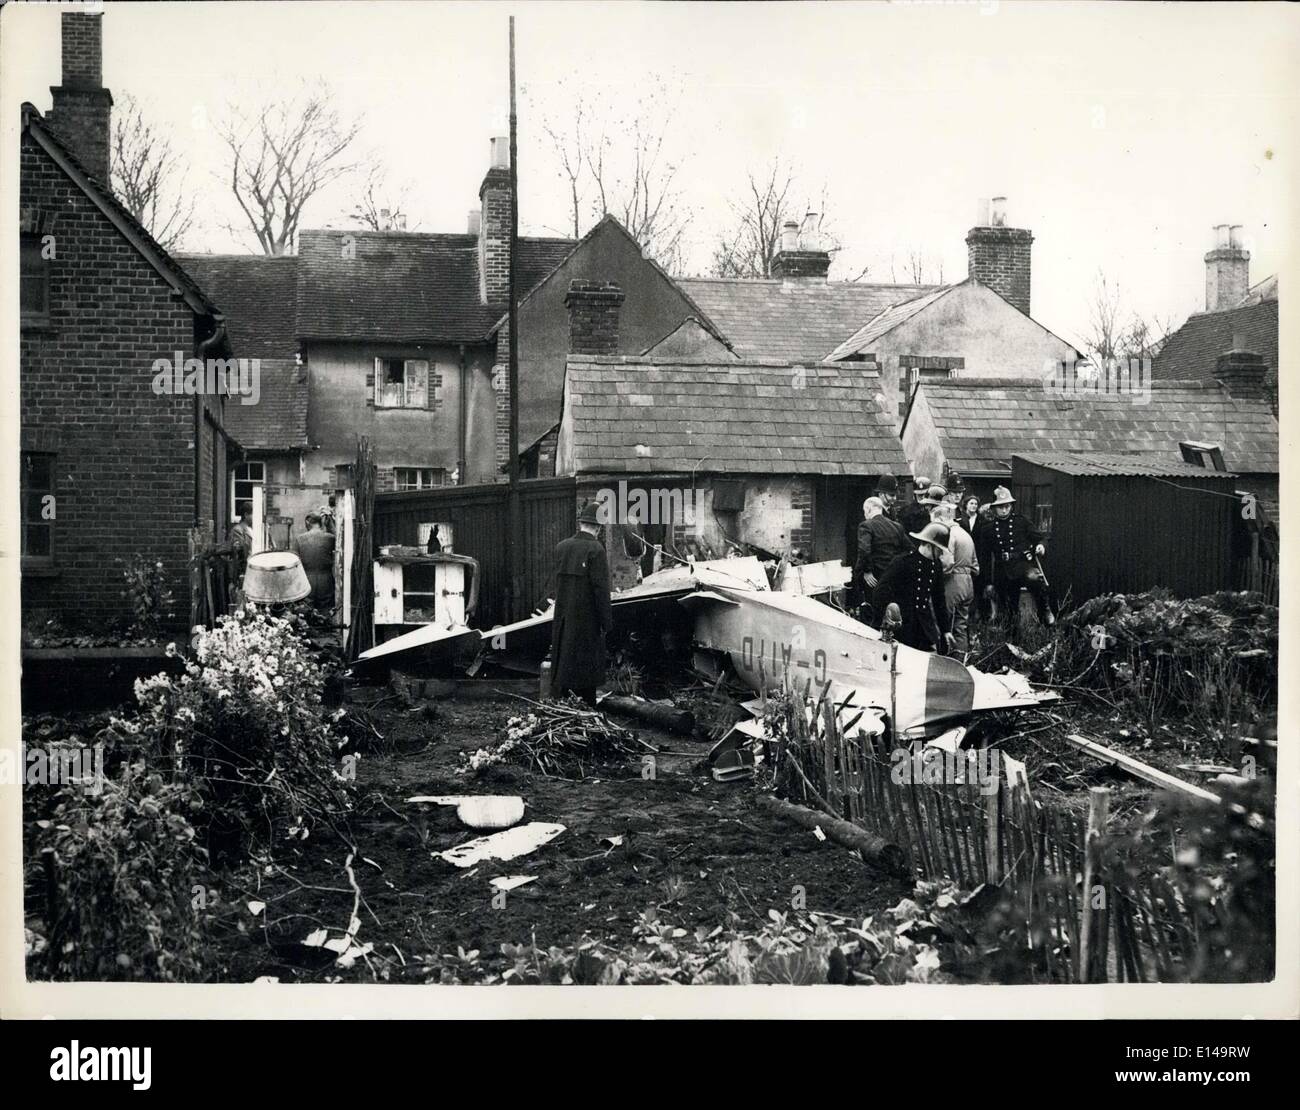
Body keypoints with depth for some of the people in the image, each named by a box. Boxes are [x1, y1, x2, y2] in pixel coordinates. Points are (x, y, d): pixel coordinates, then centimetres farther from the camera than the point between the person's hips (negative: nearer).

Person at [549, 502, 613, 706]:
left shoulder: (562, 547, 4)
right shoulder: (595, 549, -14)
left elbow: (558, 580, 10)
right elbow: (600, 588, -16)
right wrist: (606, 621, -11)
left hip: (563, 615, 6)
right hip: (587, 618, -6)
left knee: (562, 661, 13)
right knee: (586, 664, 2)